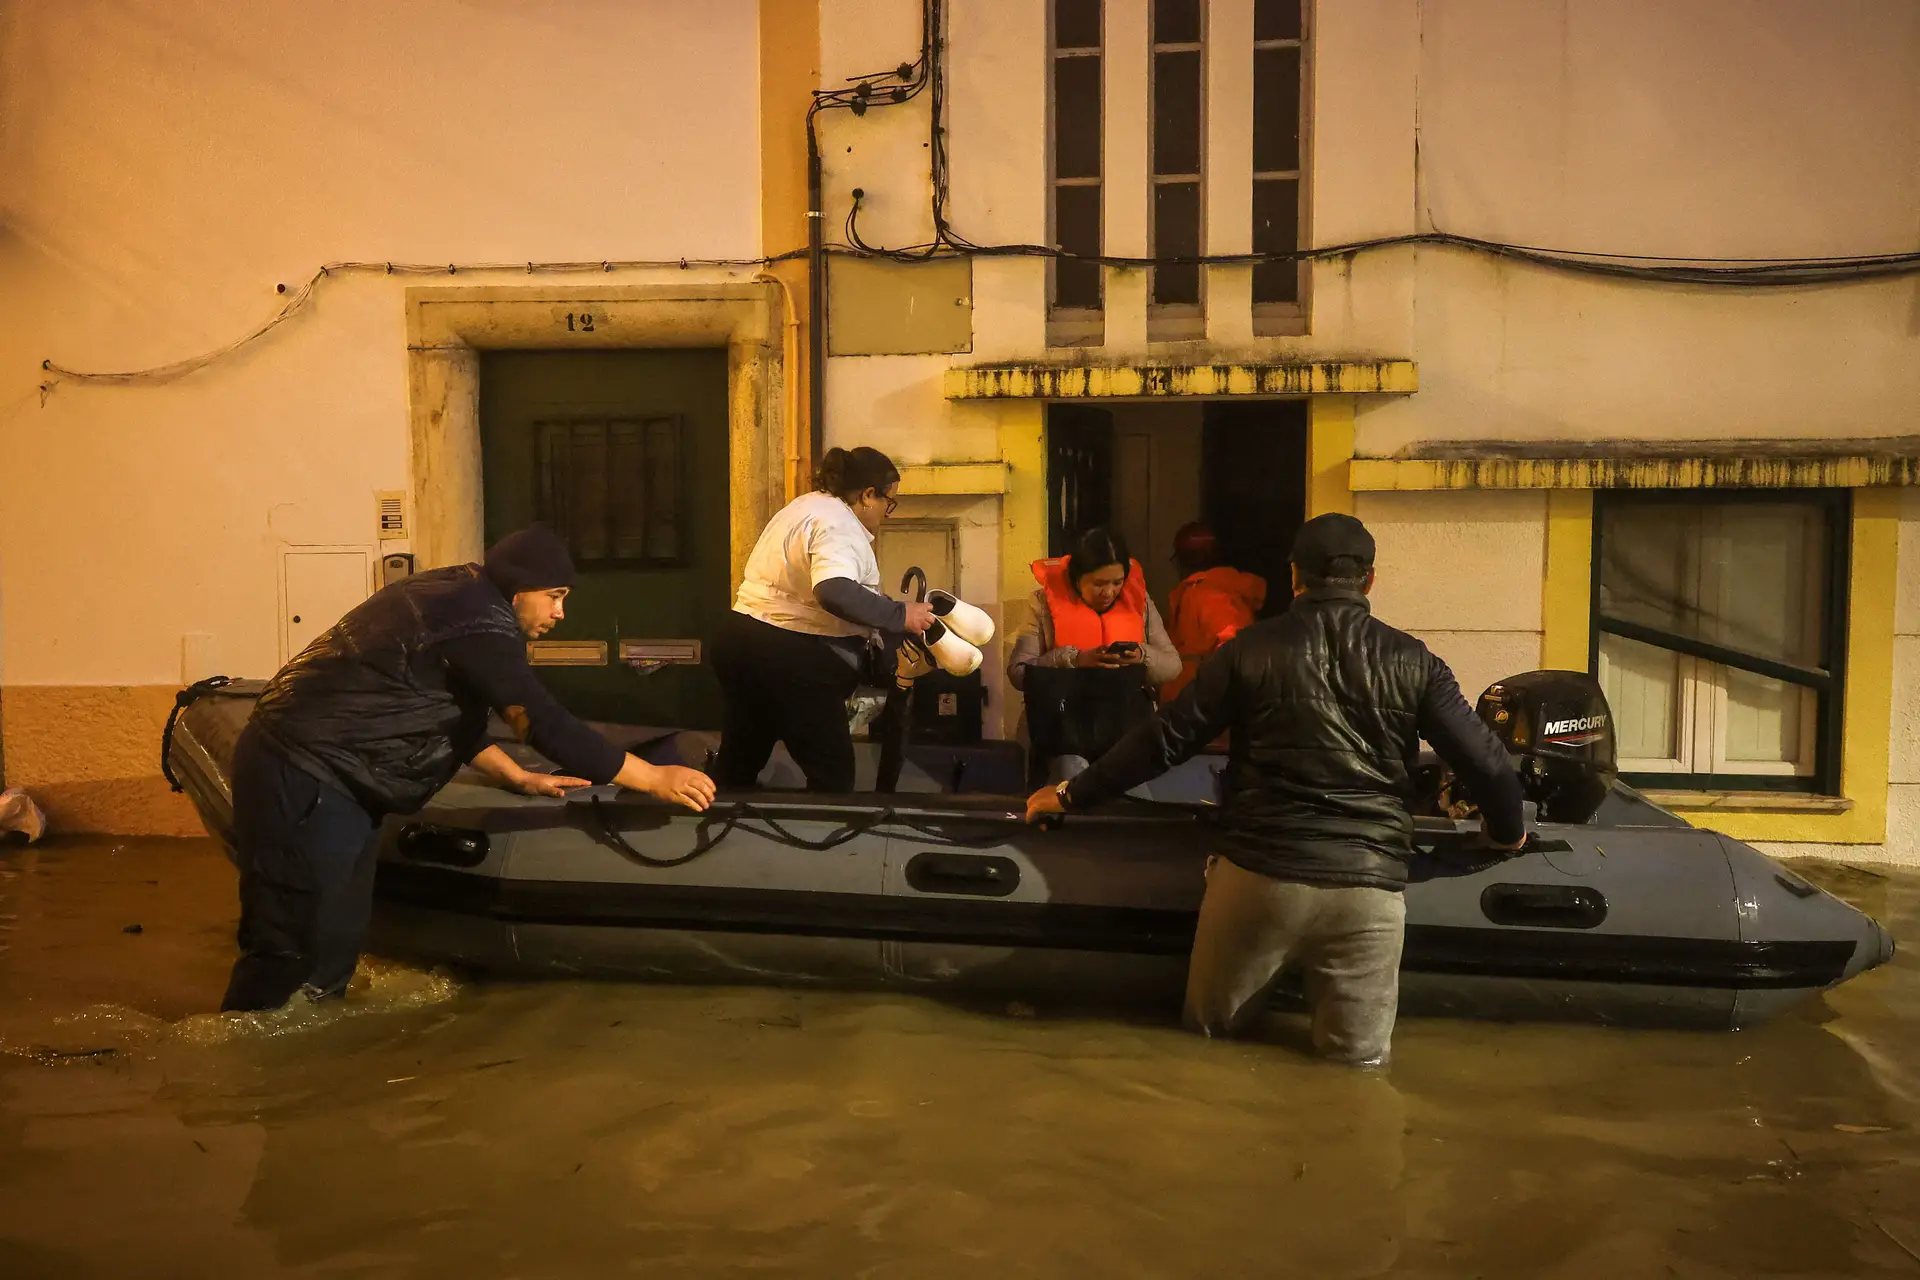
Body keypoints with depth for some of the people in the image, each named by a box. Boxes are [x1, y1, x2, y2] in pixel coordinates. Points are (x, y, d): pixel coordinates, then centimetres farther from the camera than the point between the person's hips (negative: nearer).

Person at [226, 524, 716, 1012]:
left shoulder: (457, 595, 13)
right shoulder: (482, 624, -18)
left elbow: (453, 710, 20)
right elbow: (545, 722, -20)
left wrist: (518, 777, 15)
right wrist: (655, 778, -14)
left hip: (307, 764, 10)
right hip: (304, 774, -10)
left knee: (338, 938, 14)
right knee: (296, 946, -6)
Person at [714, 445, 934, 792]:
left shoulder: (807, 505, 17)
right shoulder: (839, 526, -16)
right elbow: (834, 591, -34)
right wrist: (899, 616, -25)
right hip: (791, 660, -10)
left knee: (739, 764, 20)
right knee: (832, 776, 1)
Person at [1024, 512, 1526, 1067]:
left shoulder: (1251, 649, -1)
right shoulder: (1412, 661, 2)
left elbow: (1164, 739, 2)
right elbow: (1486, 762, 5)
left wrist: (1073, 795, 13)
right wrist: (1507, 831, 26)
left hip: (1259, 871, 0)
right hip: (1367, 885, 1)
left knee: (1210, 1026, 19)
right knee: (1358, 1059, 14)